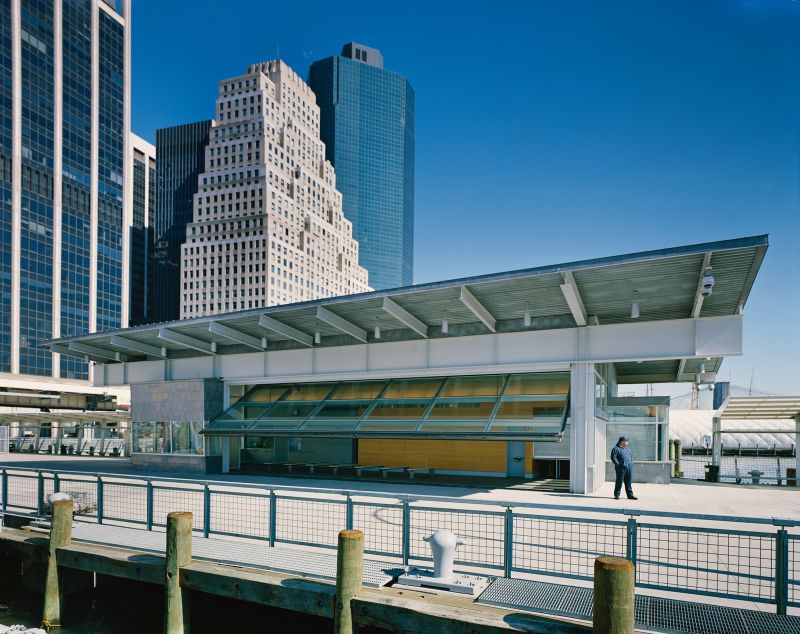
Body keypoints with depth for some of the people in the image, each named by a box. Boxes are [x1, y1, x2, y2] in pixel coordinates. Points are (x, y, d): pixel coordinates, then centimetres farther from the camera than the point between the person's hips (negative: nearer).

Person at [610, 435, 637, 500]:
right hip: (621, 468, -6)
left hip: (629, 468, 6)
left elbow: (631, 456, 26)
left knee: (628, 482, 9)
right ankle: (617, 494, 8)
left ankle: (630, 495, 13)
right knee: (619, 482, -1)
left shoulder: (627, 449, 19)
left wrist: (631, 463, 12)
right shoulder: (616, 449, -6)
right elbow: (613, 458, -11)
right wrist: (618, 464, -16)